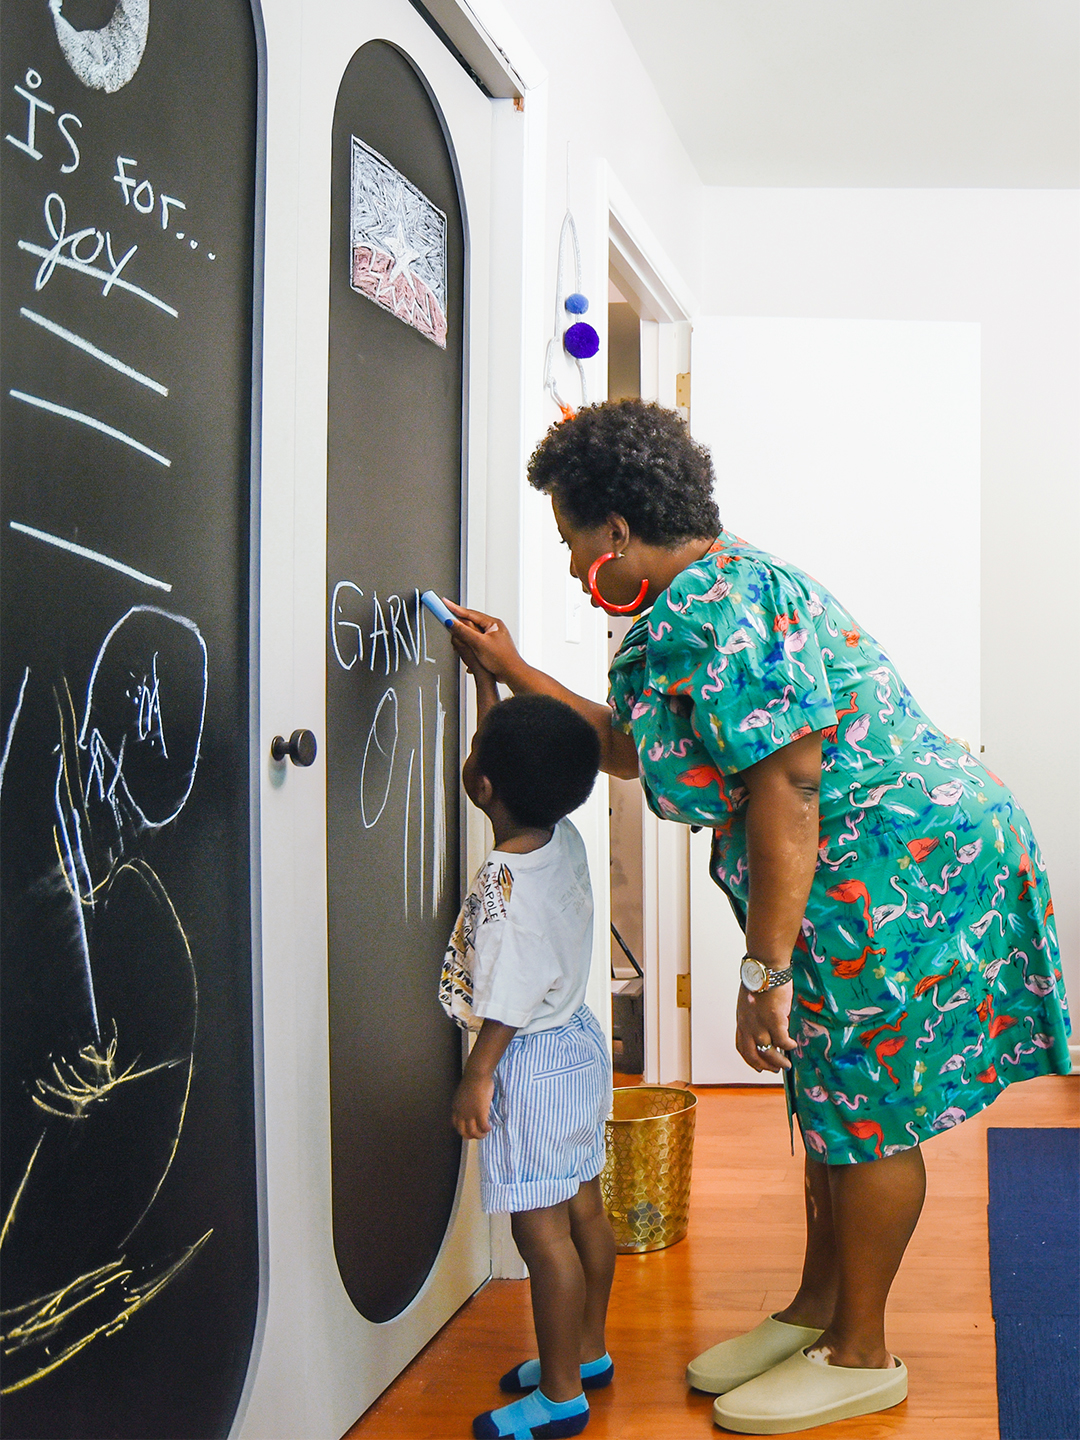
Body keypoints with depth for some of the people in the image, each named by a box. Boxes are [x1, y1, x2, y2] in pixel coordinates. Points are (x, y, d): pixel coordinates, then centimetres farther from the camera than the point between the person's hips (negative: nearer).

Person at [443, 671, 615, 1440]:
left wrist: (476, 1079, -10)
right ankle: (588, 1351, 34)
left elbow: (506, 1002, -22)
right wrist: (489, 673, 20)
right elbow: (525, 757, 16)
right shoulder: (566, 840, -2)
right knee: (583, 1207, 19)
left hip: (531, 1063, -9)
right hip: (580, 1040, 9)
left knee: (540, 1227, 1)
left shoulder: (504, 884, -26)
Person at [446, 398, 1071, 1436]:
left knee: (867, 1113, 1)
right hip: (876, 873, 11)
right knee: (834, 1096, 18)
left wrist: (764, 971, -24)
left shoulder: (713, 609, -21)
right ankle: (815, 1312, 33)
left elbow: (787, 786, -27)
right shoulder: (713, 594, 13)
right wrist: (515, 672, 24)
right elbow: (633, 748, 24)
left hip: (899, 871, -11)